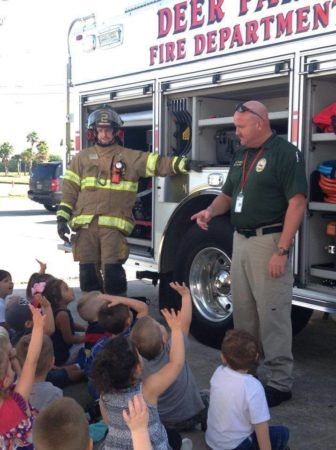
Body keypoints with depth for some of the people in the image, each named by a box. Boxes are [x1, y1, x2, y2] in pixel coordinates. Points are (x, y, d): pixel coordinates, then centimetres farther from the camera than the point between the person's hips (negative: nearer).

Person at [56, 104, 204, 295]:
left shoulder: (130, 157, 7)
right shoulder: (83, 157, 14)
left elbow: (158, 164, -3)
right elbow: (70, 189, 12)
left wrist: (185, 164, -18)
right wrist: (62, 217, 4)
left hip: (113, 225, -2)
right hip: (86, 225, 3)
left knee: (112, 270, -11)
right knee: (88, 273, 5)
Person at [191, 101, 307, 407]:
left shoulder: (286, 154, -10)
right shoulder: (241, 156, 15)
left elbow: (297, 203, -17)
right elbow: (228, 194, 23)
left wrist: (281, 250, -22)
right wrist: (211, 211, 0)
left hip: (269, 241, -8)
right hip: (241, 240, 8)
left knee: (272, 313, -5)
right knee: (242, 311, 16)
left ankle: (280, 383, 5)